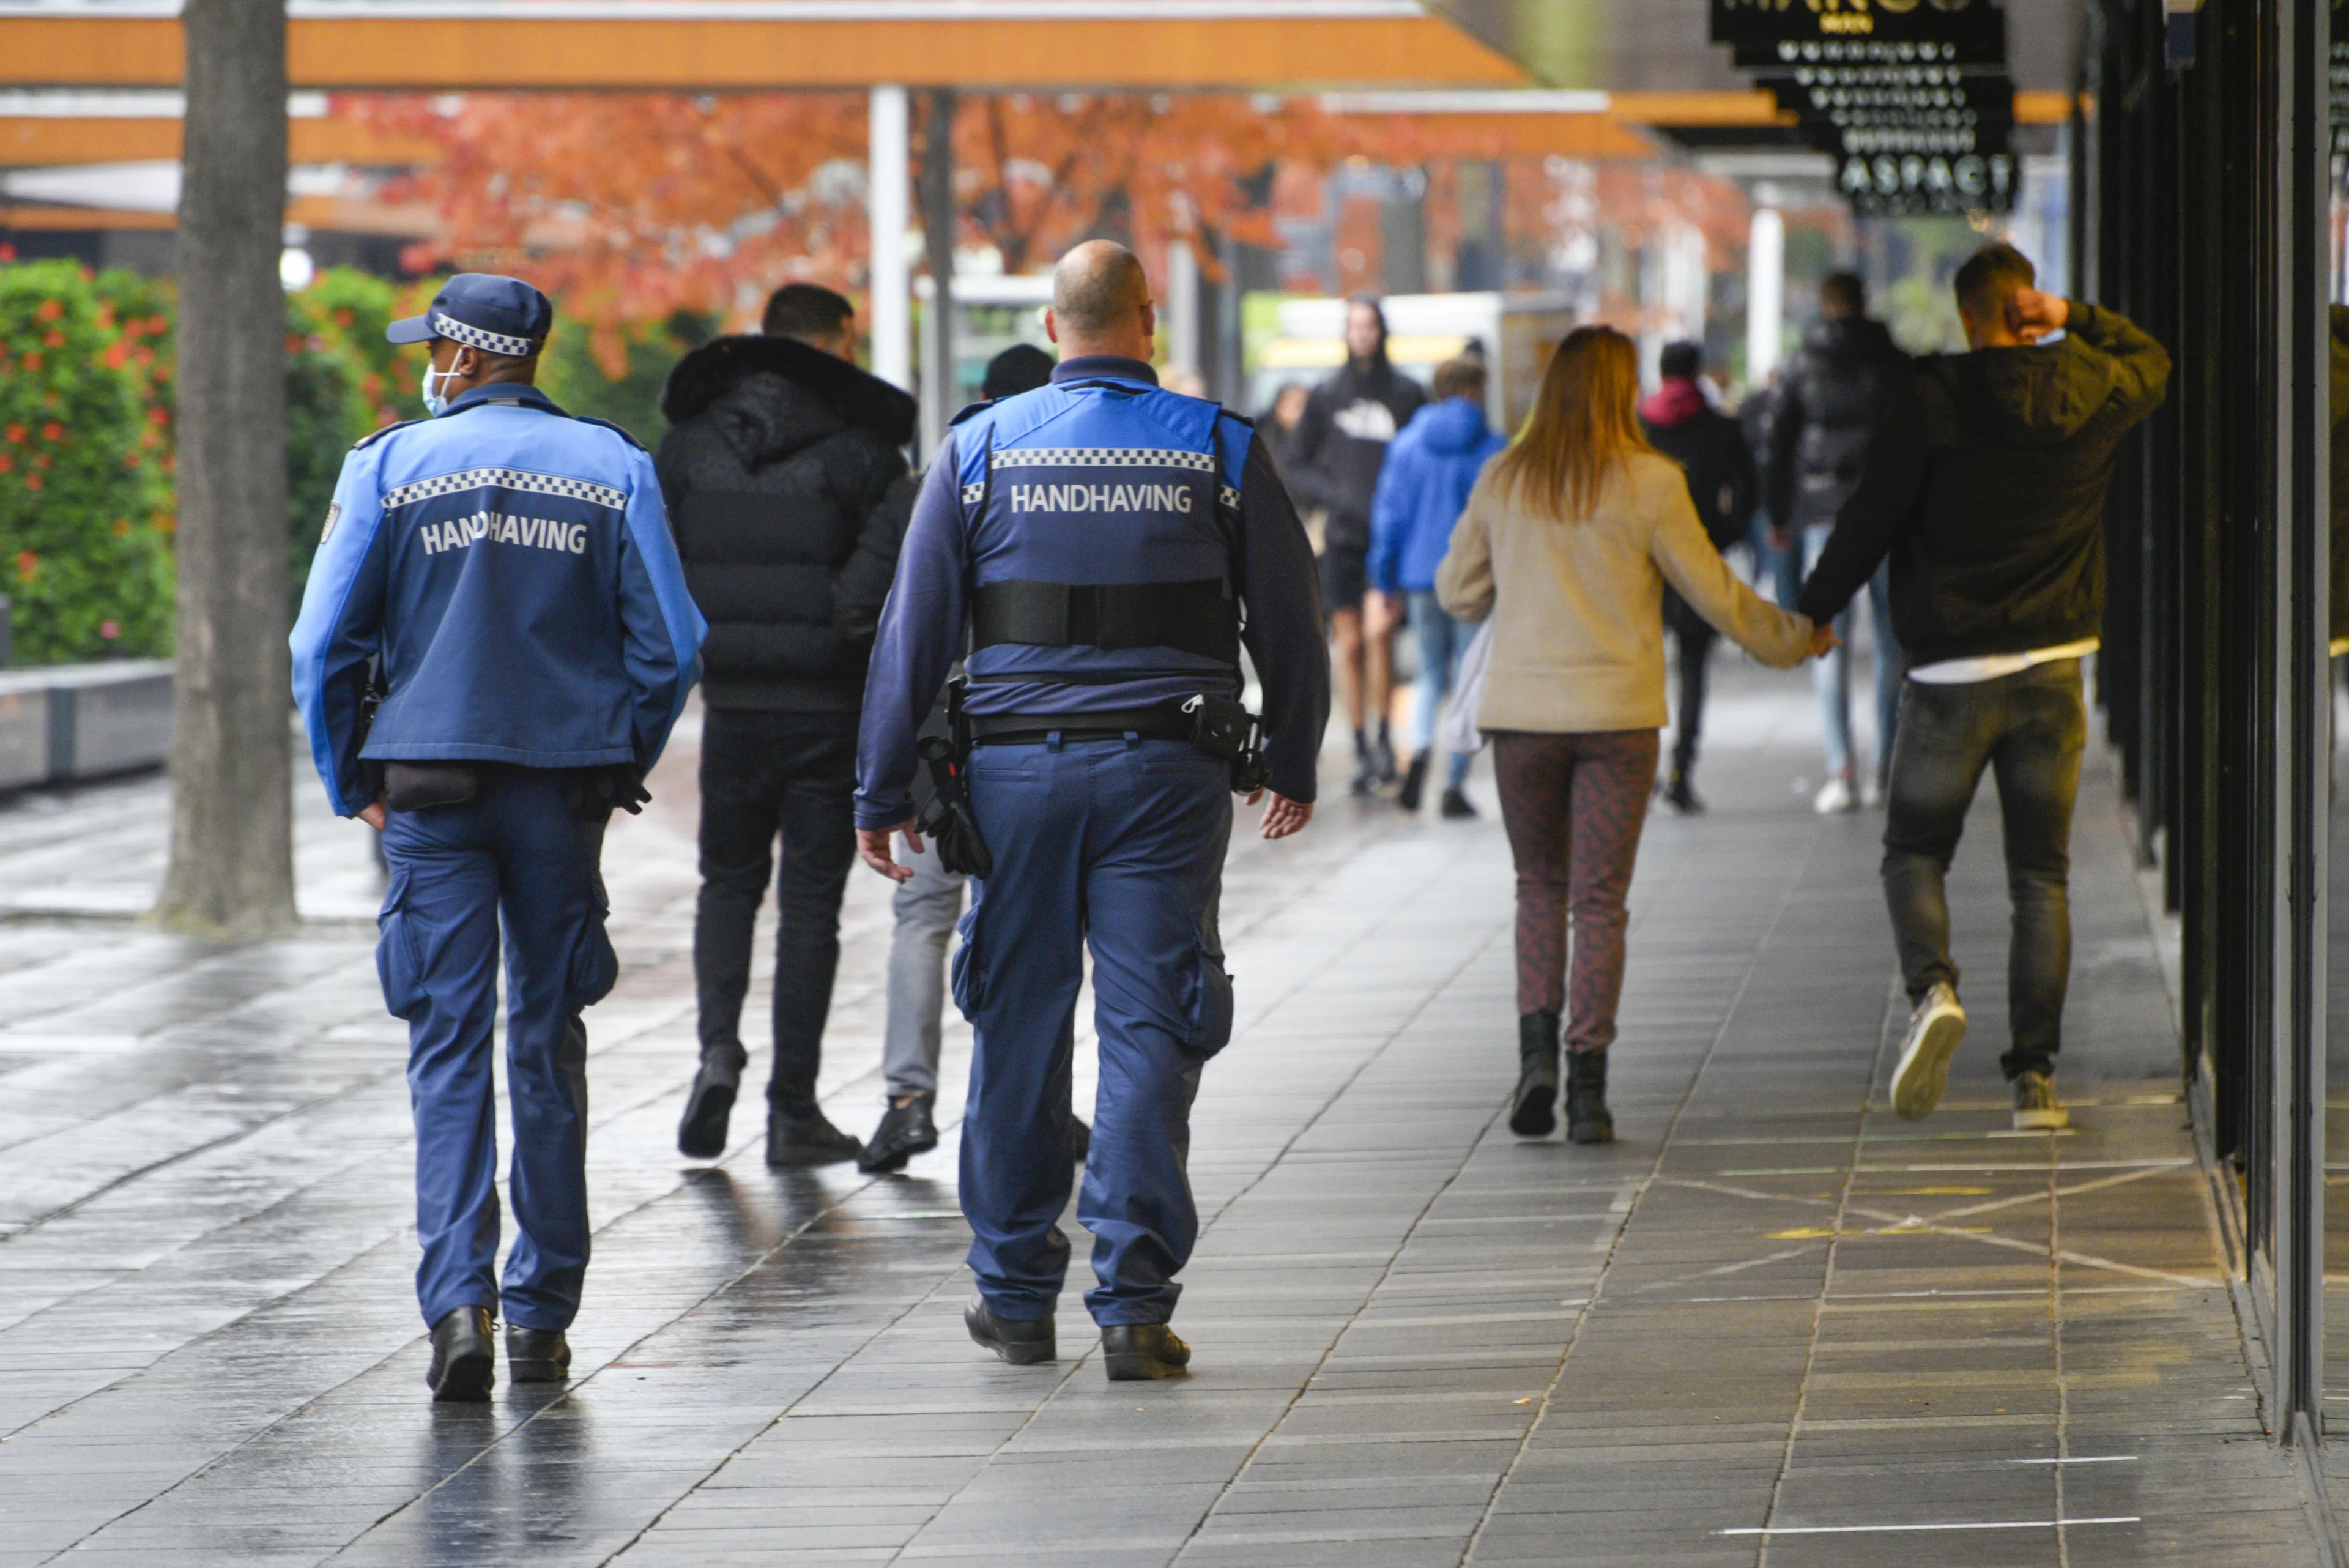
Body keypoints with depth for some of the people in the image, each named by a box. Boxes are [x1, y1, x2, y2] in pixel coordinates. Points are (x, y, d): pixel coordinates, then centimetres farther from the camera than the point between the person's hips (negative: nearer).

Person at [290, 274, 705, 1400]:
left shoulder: (389, 466, -3)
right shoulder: (613, 468, 3)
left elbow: (324, 644, -5)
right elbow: (671, 643, 0)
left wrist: (352, 784, 6)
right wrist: (623, 764, 13)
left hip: (432, 788, -2)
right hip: (566, 790, 2)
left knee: (449, 1050, -2)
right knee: (548, 1046, 11)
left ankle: (458, 1301, -17)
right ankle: (542, 1315, 14)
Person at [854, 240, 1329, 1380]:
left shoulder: (979, 449, 2)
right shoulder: (1217, 450, 1)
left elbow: (915, 628, 2)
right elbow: (1287, 622, 7)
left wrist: (882, 792, 8)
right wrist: (1293, 765, 21)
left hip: (1018, 771, 1)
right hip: (1165, 773, -1)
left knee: (1018, 1030, 9)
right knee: (1148, 1033, 0)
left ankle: (1016, 1295, 16)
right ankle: (1132, 1305, -5)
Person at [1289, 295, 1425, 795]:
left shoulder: (1406, 394, 6)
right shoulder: (1325, 397, 9)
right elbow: (1297, 469, 11)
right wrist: (1336, 496, -7)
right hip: (1343, 535, 2)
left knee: (1379, 628, -19)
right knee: (1349, 642, 2)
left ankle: (1384, 736, -6)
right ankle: (1361, 749, 10)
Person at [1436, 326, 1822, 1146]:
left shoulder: (1503, 480, 2)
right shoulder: (1649, 483, -6)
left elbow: (1458, 592, 10)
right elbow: (1713, 592, 1)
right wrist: (1792, 639, 17)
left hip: (1523, 712, 2)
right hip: (1618, 712, -2)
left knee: (1540, 885, 16)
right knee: (1600, 898, 3)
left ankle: (1537, 1048, -3)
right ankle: (1587, 1083, -2)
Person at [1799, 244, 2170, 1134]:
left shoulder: (1931, 401, -9)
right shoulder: (2090, 394, 2)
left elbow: (1871, 520, -7)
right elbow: (2154, 362, 26)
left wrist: (1811, 613, 7)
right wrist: (2078, 320, 9)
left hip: (1951, 674, -2)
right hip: (2052, 671, 3)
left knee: (1913, 853, 12)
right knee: (2042, 876, 7)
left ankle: (1931, 989, -17)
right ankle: (2034, 1076, 0)